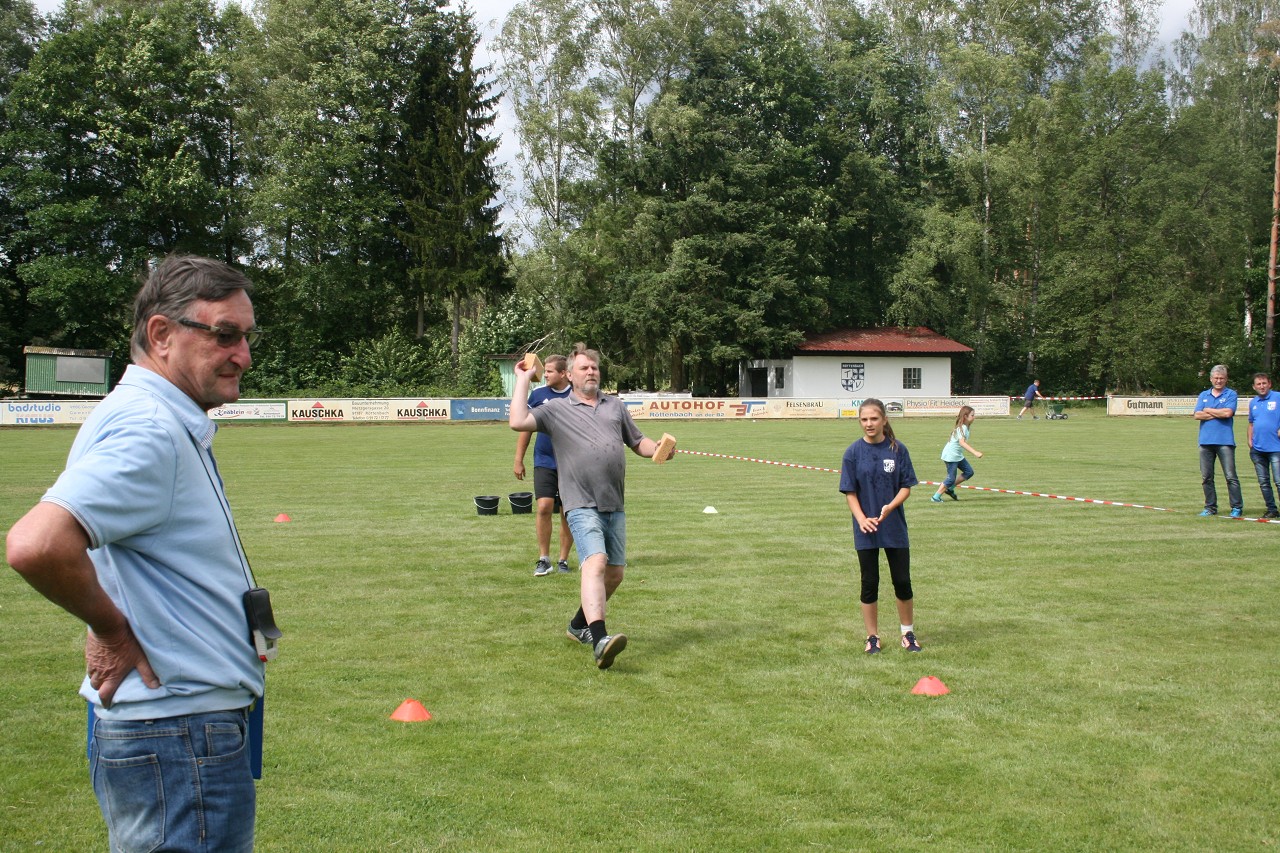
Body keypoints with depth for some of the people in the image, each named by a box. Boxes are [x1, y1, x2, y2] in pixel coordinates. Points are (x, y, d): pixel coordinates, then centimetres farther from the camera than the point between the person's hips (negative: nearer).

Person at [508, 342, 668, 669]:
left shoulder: (615, 406, 21)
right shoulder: (556, 409, 6)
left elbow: (638, 442, 26)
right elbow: (518, 422, -10)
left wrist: (658, 448, 5)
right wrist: (523, 381, -2)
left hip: (614, 506, 6)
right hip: (582, 505, -6)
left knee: (614, 572, 11)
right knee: (595, 563, -24)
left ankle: (580, 624, 33)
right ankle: (599, 641, -36)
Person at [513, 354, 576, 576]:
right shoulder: (537, 394, 1)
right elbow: (525, 427, 9)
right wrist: (518, 460, 7)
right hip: (544, 463, 0)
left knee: (567, 514, 5)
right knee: (544, 507, -12)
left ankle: (563, 560, 18)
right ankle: (544, 559, 0)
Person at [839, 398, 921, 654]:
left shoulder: (898, 449, -3)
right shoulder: (853, 452, -4)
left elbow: (906, 487, -1)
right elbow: (850, 492, -2)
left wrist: (890, 507, -19)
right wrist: (861, 519, -18)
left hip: (895, 527, 1)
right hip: (866, 529, -1)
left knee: (903, 582, 6)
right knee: (869, 583, 6)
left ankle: (908, 633, 25)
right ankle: (872, 637, 19)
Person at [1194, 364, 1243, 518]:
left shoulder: (1231, 394, 3)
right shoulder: (1203, 395, 15)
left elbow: (1228, 413, -13)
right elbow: (1197, 415, 1)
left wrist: (1208, 410, -1)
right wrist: (1219, 413, -5)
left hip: (1225, 441, -4)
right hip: (1206, 441, 4)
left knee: (1231, 476, -6)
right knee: (1206, 477, 6)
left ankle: (1237, 507, -1)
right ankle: (1210, 507, 14)